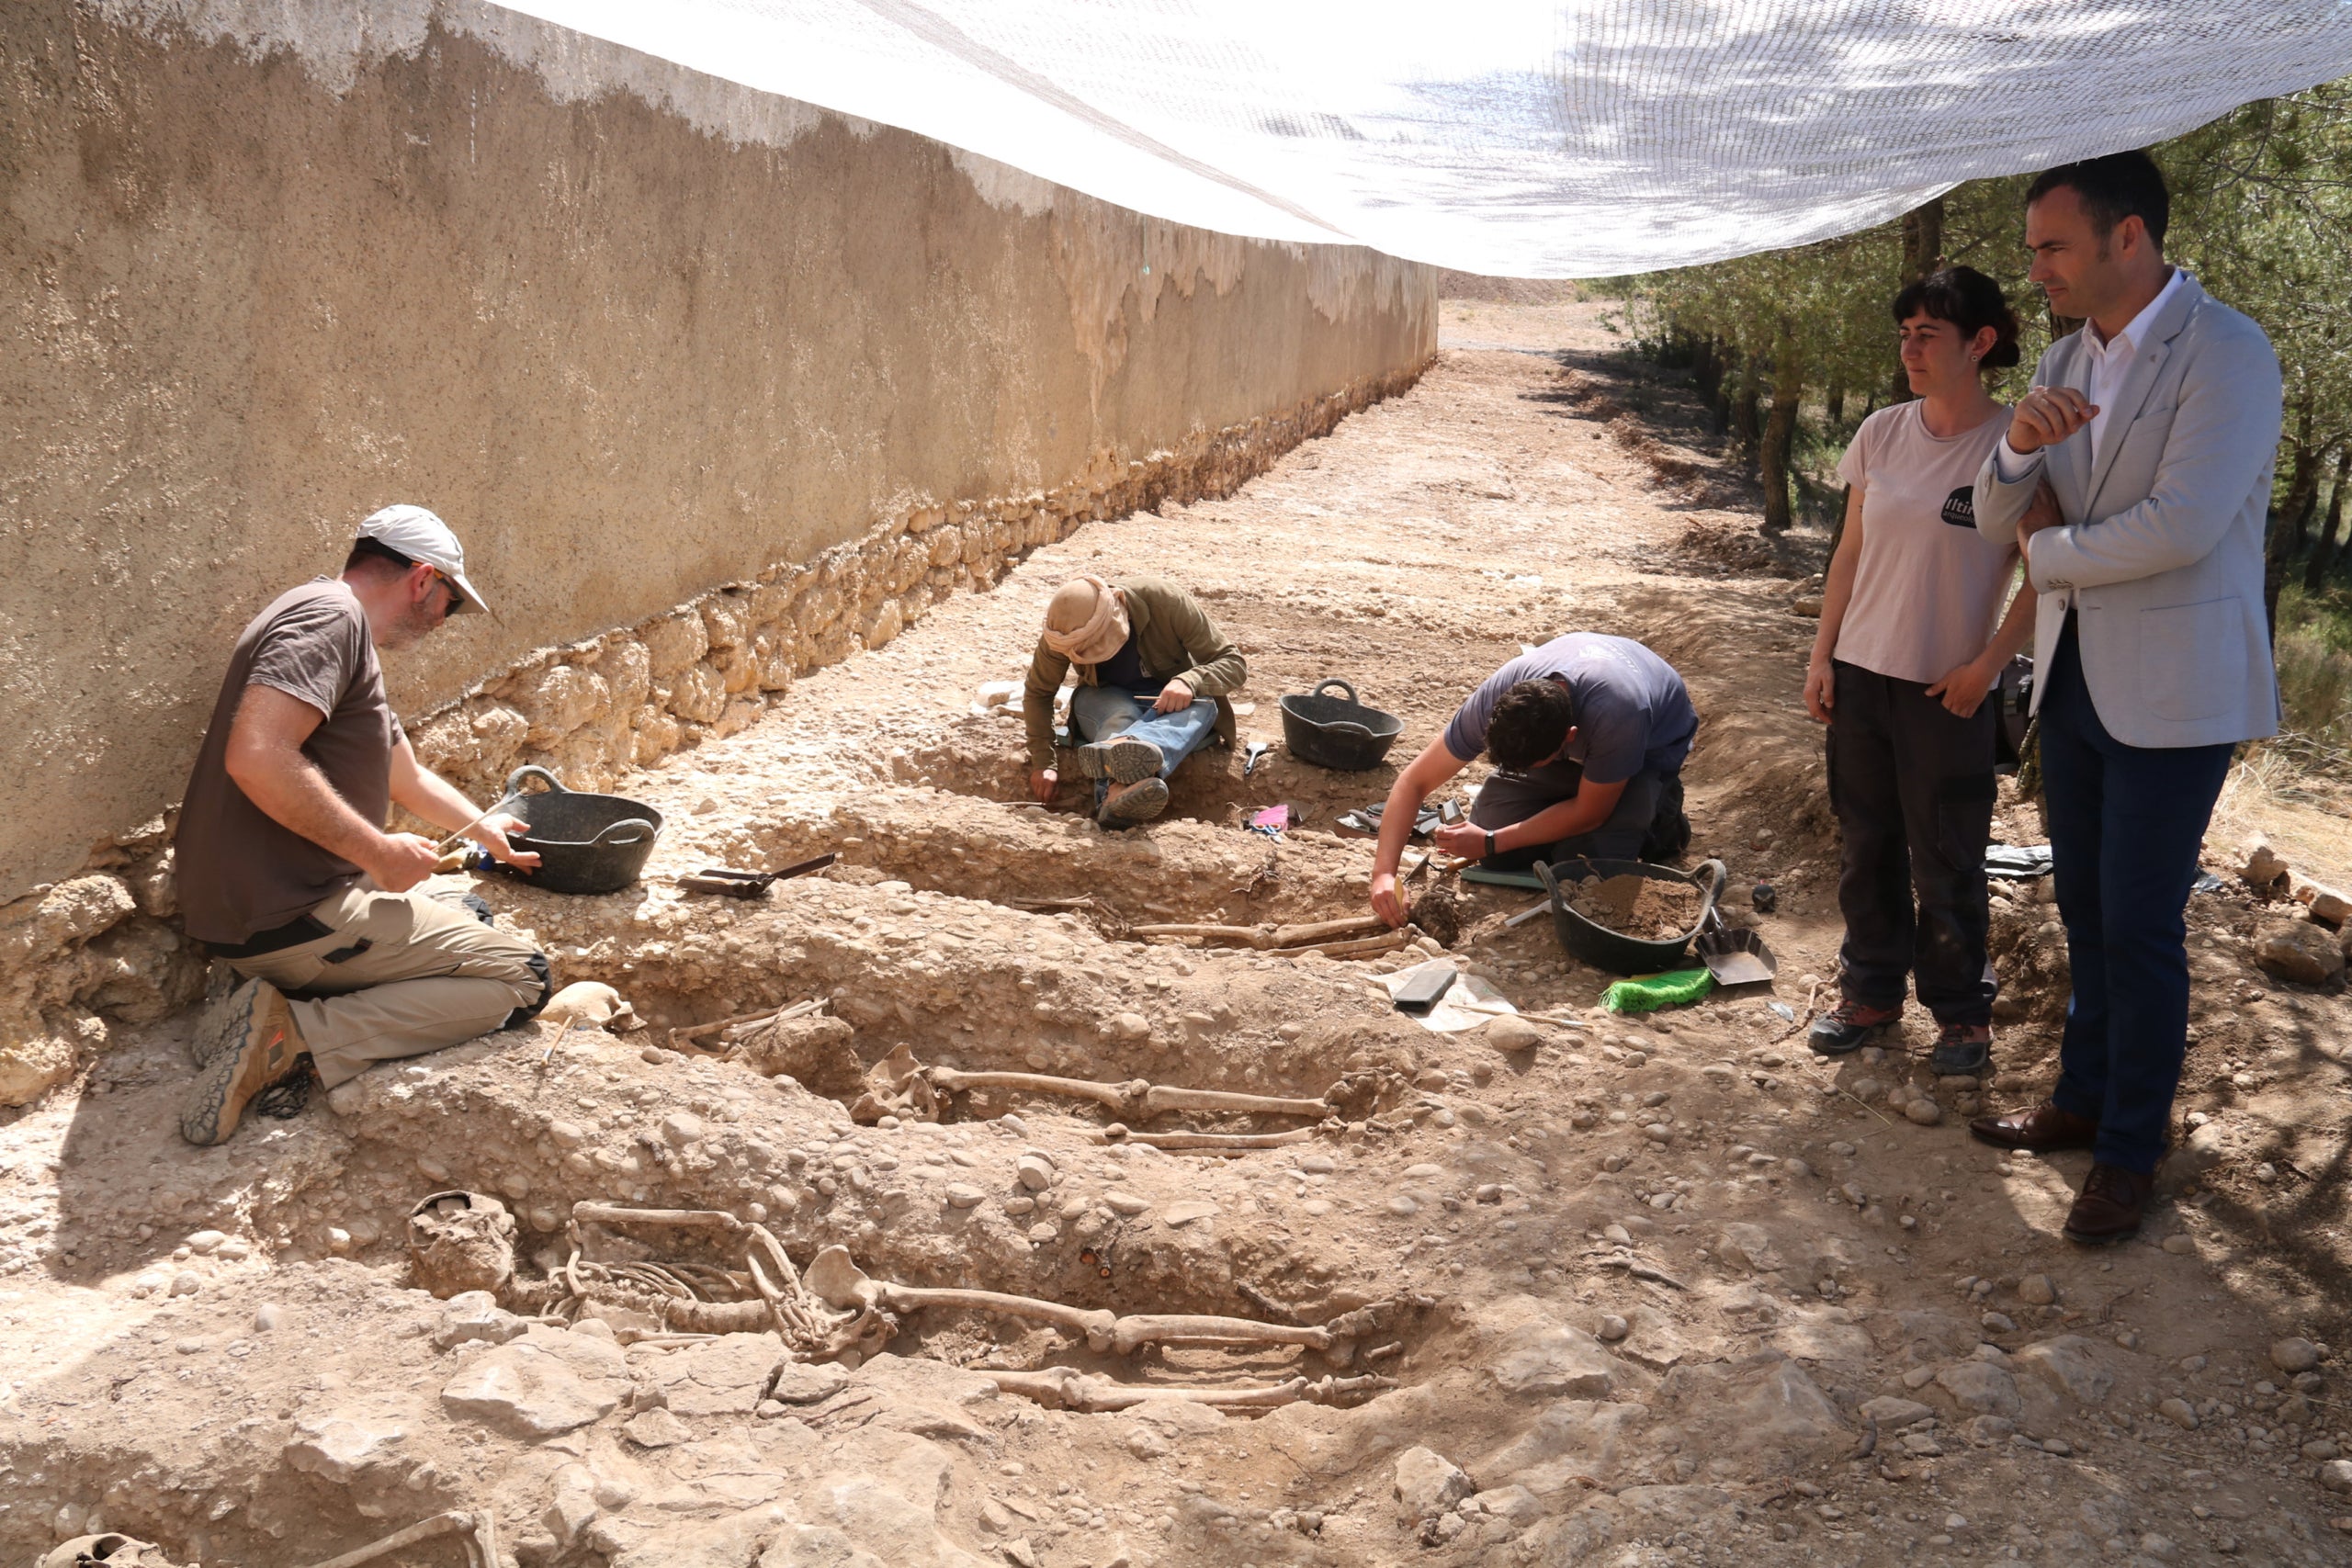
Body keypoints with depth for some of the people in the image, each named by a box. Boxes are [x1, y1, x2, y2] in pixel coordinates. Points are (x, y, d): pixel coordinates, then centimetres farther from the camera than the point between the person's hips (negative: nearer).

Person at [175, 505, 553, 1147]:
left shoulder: (347, 638, 20)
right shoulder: (329, 615, -13)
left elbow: (408, 776, 36)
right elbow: (256, 758, -28)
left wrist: (480, 825, 51)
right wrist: (378, 851, -20)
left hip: (255, 915, 10)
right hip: (288, 918, -10)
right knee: (520, 977, -5)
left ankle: (277, 1004, 4)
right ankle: (292, 1034, -15)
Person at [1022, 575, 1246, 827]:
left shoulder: (1166, 601, -26)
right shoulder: (1062, 631, -21)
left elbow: (1235, 663, -21)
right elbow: (1038, 693, -6)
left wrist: (1188, 681, -41)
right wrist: (1042, 764, -15)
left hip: (1171, 702, -1)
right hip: (1106, 702, 1)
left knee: (1202, 704, -36)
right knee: (1120, 717, -35)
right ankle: (1116, 793, -67)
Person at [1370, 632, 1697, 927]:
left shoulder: (1617, 714, -45)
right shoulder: (1496, 697, -34)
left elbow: (1588, 814, -28)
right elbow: (1414, 782, -27)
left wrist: (1491, 843, -26)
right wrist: (1384, 872, -38)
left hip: (1652, 744, -4)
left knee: (1585, 855, -28)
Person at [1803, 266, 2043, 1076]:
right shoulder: (1881, 433, 3)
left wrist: (1987, 665, -13)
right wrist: (1822, 656, 6)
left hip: (1947, 689, -4)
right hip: (1862, 673, 5)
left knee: (1946, 862, 5)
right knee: (1865, 845, 14)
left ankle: (1960, 1009, 23)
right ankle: (1873, 989, 30)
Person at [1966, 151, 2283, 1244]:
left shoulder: (2227, 354, -15)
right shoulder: (2066, 360, 8)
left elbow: (2182, 526, -25)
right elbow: (1997, 521, 6)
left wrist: (2048, 552, -9)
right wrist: (2019, 444, -16)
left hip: (2171, 691, -7)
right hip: (2072, 674, 7)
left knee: (2139, 927, 1)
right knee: (2086, 912, 16)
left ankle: (2130, 1152, 16)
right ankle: (2083, 1101, 32)